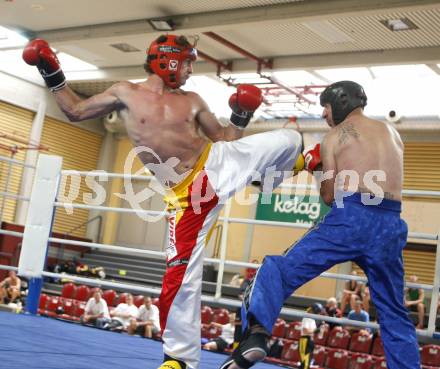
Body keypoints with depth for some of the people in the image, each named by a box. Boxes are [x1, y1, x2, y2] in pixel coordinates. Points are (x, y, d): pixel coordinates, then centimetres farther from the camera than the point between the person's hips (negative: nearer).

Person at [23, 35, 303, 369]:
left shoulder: (192, 101, 8)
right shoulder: (125, 93, 3)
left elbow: (223, 137, 13)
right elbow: (75, 111, 10)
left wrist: (241, 119, -3)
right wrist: (54, 77, 4)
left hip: (219, 162, 3)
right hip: (186, 194, -2)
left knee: (289, 140, -3)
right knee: (181, 273, -9)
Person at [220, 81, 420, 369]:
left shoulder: (333, 138, 9)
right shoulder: (392, 133, 23)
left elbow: (329, 196, 8)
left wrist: (319, 169, 26)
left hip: (351, 219, -4)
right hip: (391, 226, 5)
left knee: (280, 270, -2)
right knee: (394, 315, 16)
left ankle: (257, 334, -25)